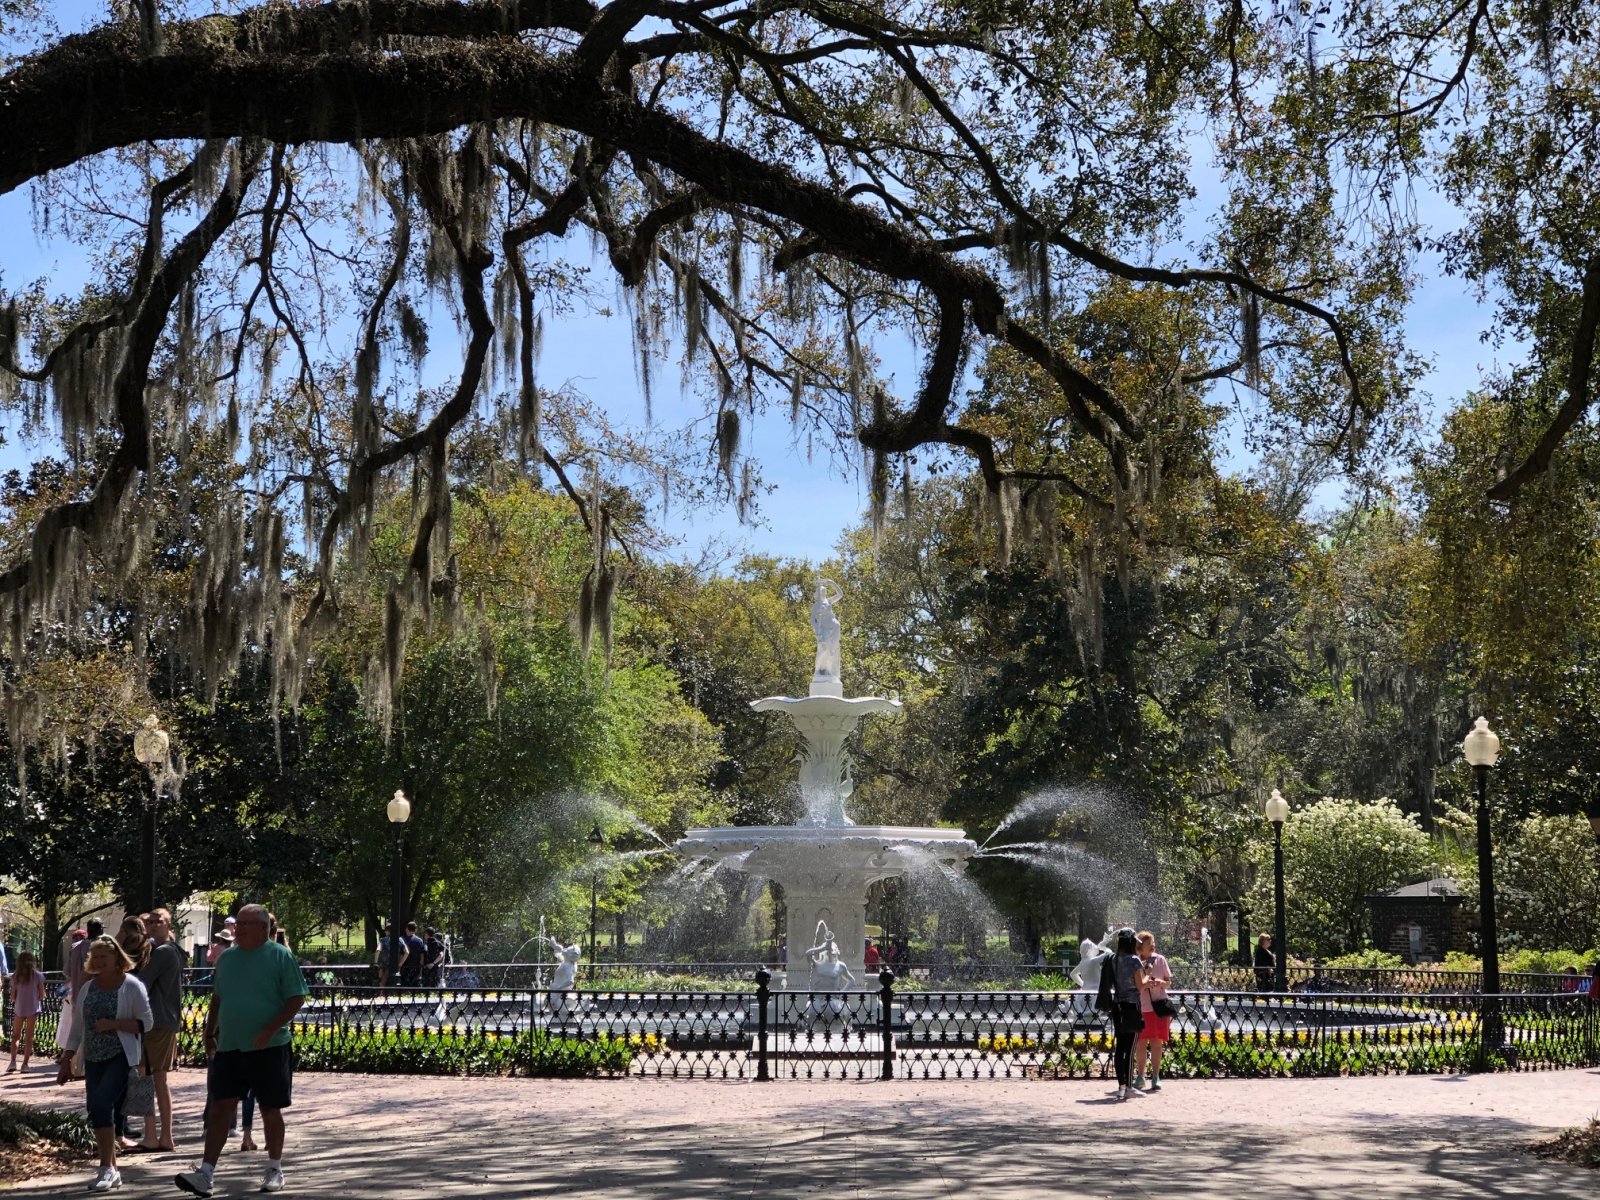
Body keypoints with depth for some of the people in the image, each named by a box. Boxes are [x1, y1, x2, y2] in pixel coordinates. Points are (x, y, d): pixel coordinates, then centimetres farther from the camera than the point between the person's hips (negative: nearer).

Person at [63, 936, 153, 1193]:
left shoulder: (132, 986, -7)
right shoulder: (87, 988, 10)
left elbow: (145, 1023, -9)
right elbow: (78, 1025, 15)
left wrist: (113, 1024, -20)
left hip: (121, 1057, -6)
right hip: (93, 1059, 6)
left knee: (101, 1105, -20)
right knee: (96, 1111, 4)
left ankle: (107, 1168, -12)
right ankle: (111, 1170, 15)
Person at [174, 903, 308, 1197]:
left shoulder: (280, 956, -7)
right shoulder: (227, 958, 10)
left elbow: (296, 999, -9)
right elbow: (217, 999, 20)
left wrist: (270, 1030, -18)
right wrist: (209, 1033, 13)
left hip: (268, 1048, -4)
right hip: (228, 1048, 4)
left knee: (270, 1109, 6)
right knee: (220, 1108, -1)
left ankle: (274, 1170, 20)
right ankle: (205, 1174, -2)